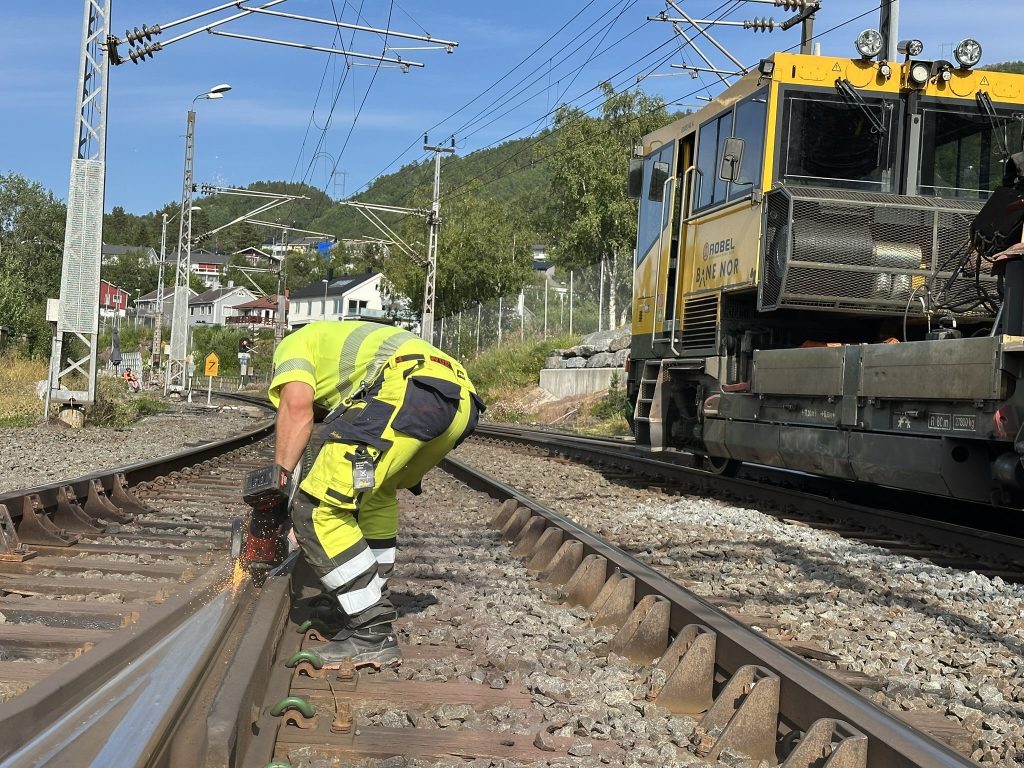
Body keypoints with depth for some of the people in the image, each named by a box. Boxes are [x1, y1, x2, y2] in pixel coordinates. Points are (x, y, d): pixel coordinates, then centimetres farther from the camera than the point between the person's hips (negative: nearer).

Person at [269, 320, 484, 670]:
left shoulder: (293, 345, 24)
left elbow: (297, 405, 0)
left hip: (411, 392, -9)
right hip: (462, 396, 9)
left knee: (318, 510, -3)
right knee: (376, 488, 32)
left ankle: (371, 633, 1)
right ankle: (373, 602, 32)